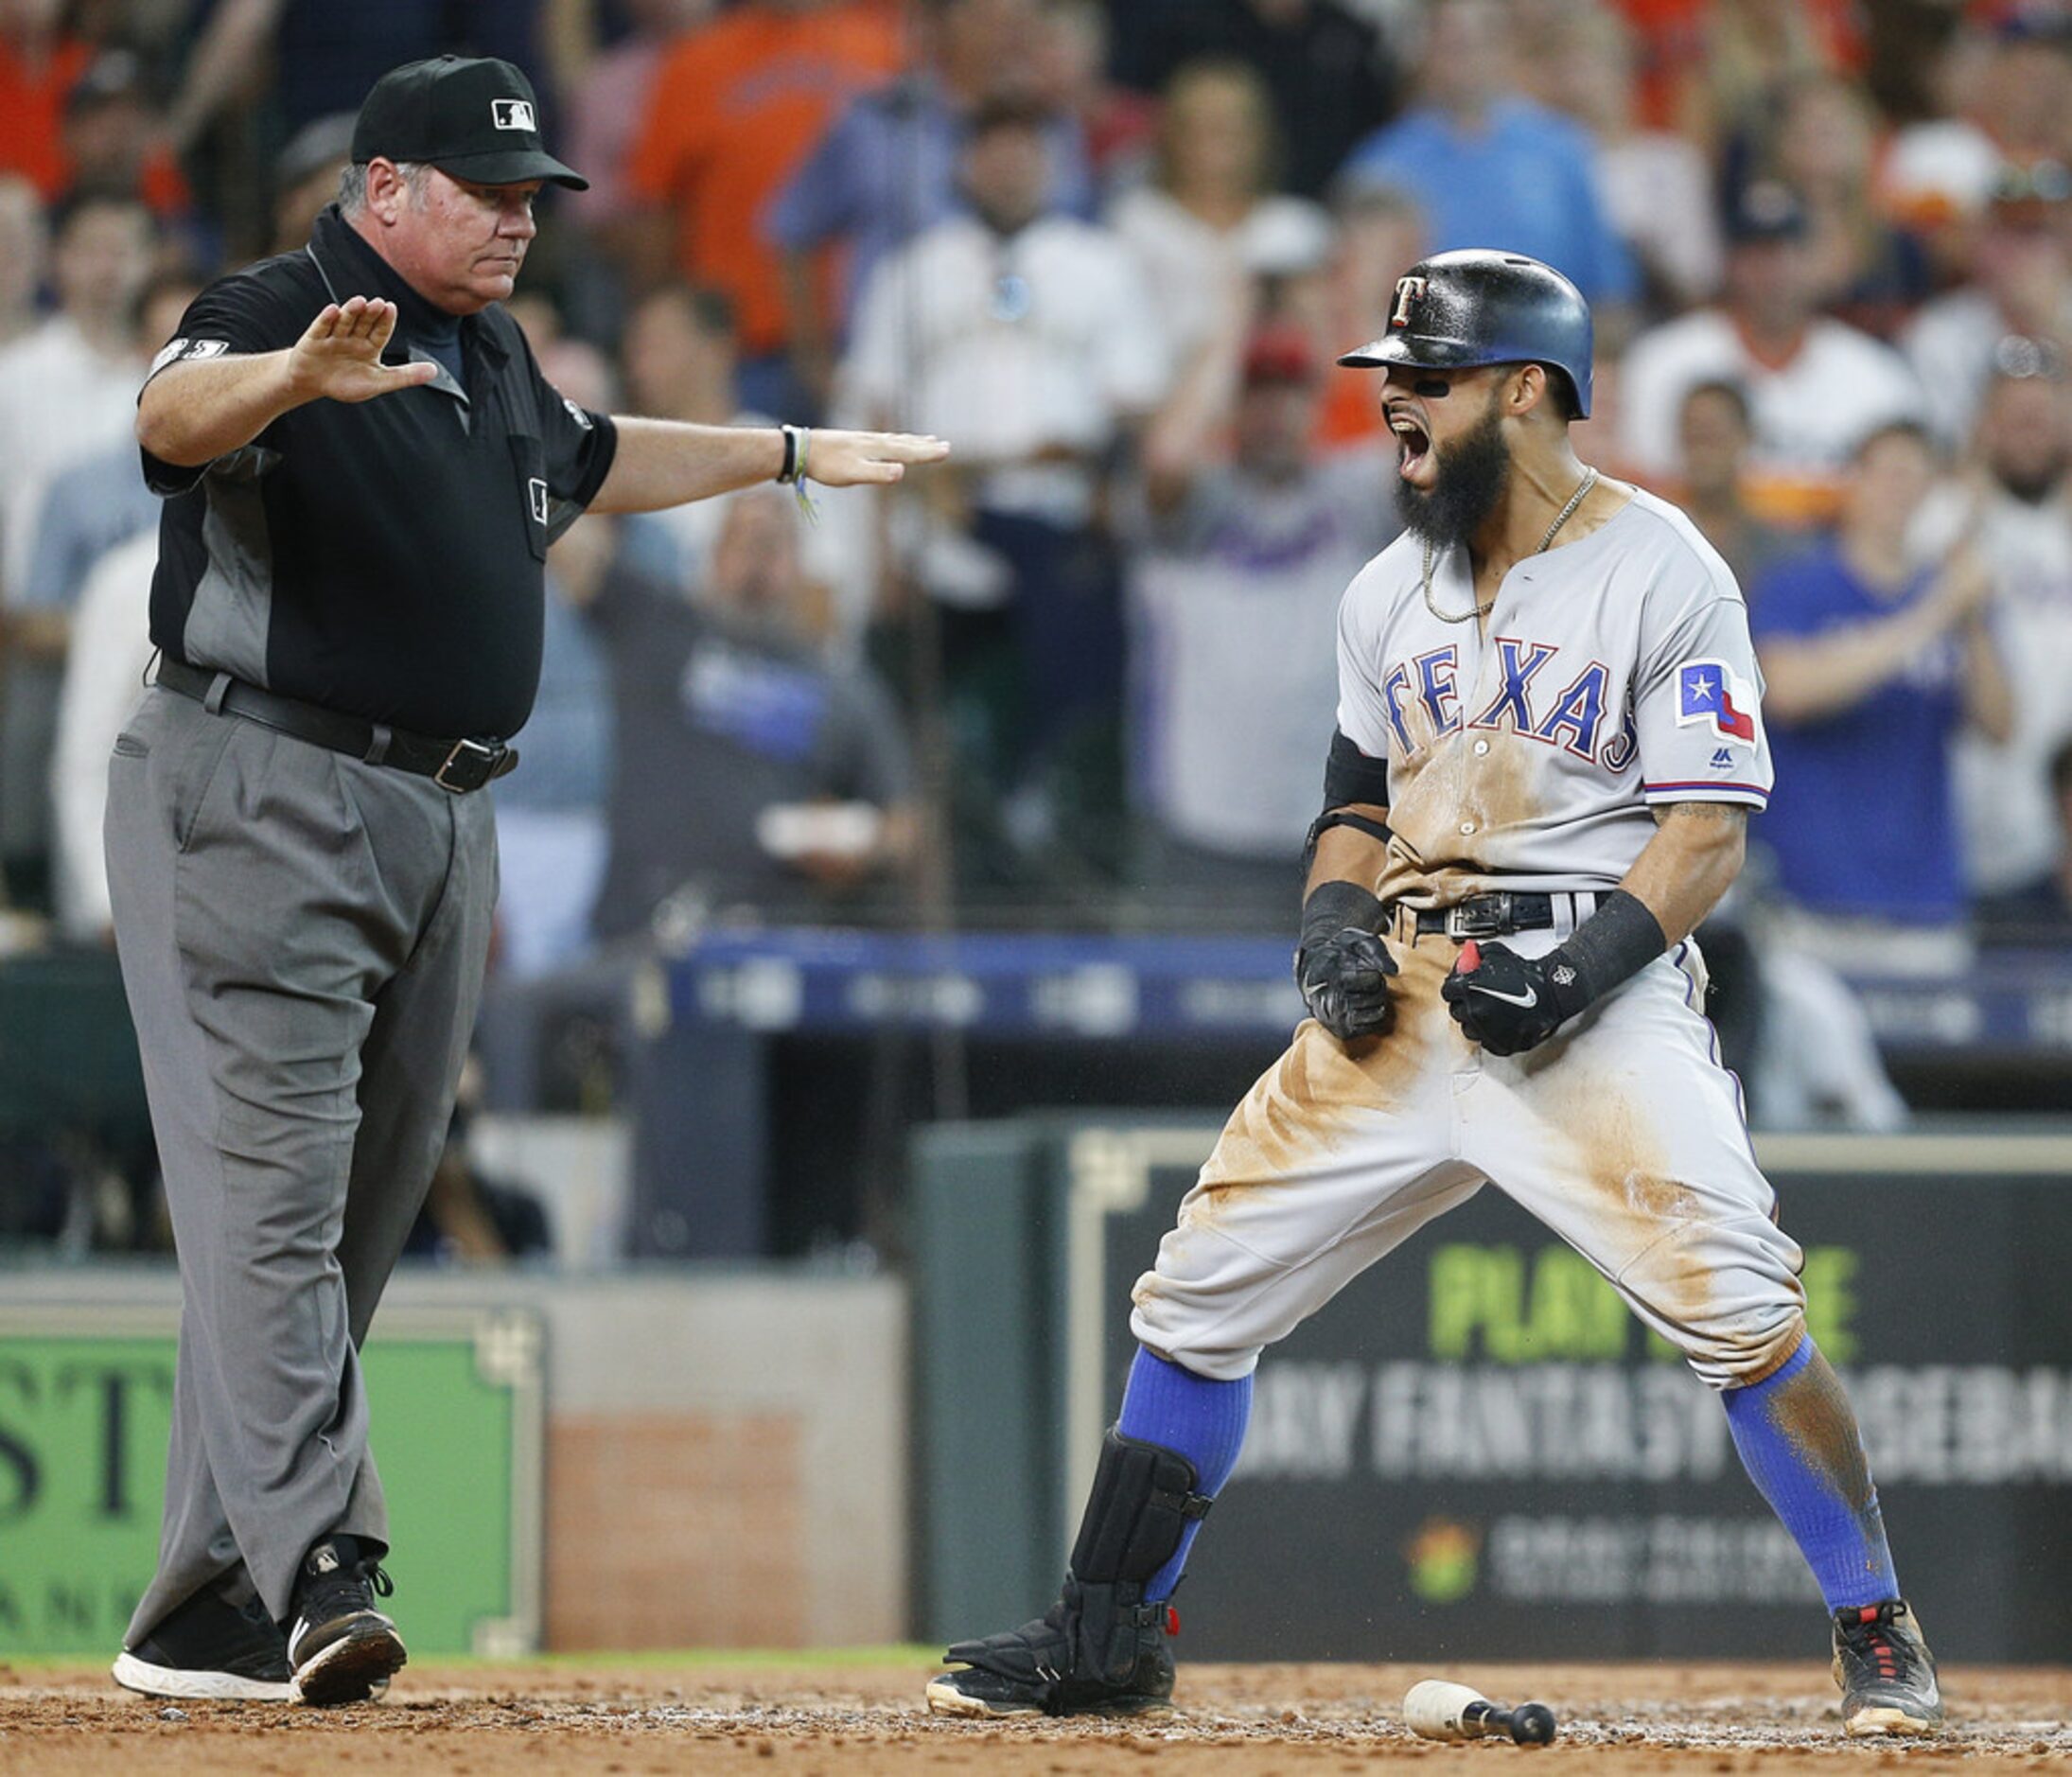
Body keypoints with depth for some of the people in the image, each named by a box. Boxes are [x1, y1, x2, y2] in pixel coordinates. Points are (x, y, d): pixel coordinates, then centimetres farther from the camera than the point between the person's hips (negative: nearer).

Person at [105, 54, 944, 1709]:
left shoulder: (493, 355, 17)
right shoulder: (271, 316, -11)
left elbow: (590, 461, 37)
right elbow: (175, 414, -34)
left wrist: (794, 453, 44)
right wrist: (297, 378, -55)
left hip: (442, 822, 9)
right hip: (258, 804, -9)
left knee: (367, 1212, 6)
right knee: (275, 1184, -16)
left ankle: (206, 1619, 10)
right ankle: (316, 1569, -26)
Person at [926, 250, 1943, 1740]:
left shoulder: (1662, 572, -6)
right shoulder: (1389, 596, 15)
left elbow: (1707, 834, -10)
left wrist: (1576, 971, -23)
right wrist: (1338, 923, 1)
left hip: (1595, 999, -6)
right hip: (1403, 1001, 6)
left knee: (1735, 1307, -21)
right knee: (1201, 1291, 4)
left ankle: (1881, 1643, -10)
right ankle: (1110, 1643, 15)